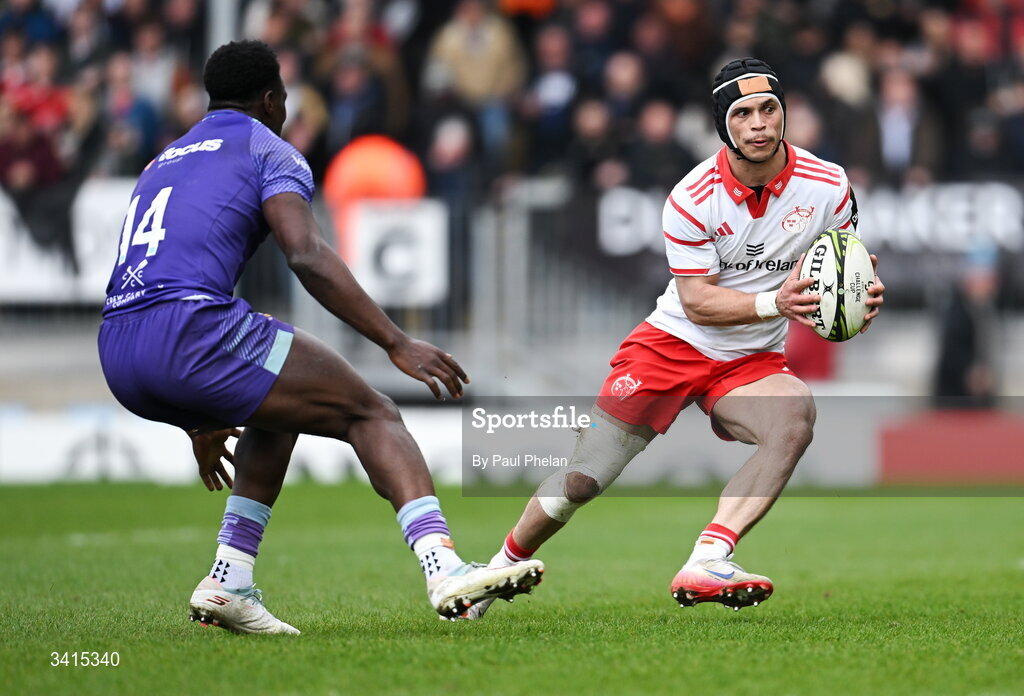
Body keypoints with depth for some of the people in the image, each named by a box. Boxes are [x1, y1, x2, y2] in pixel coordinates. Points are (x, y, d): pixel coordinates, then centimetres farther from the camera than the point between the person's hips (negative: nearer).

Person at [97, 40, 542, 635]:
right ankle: (444, 570, -22)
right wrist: (398, 345, -12)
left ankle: (228, 582, 17)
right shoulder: (269, 150, 9)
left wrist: (199, 423, 46)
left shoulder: (163, 164, 33)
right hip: (193, 331, -8)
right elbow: (307, 256, -10)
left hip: (119, 360, 8)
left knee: (278, 413, 31)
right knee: (371, 413, -1)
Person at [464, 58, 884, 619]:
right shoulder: (692, 199, -15)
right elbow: (696, 301, -16)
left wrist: (862, 302, -18)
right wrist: (775, 303, -31)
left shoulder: (827, 186, -8)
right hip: (672, 343, -2)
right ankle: (501, 568, 21)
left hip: (750, 362, 2)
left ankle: (705, 565, -40)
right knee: (582, 480, -7)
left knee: (796, 417, -33)